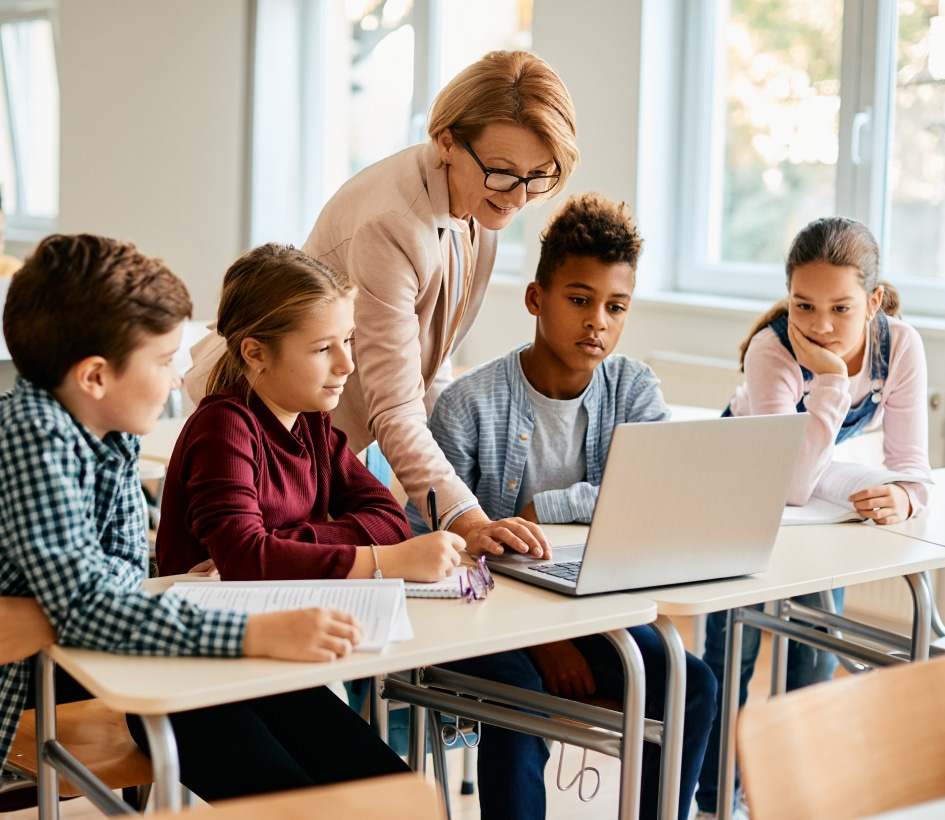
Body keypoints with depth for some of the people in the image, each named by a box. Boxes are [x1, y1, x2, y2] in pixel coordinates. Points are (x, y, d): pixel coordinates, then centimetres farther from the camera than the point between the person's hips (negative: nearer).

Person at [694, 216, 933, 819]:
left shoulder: (901, 346, -24)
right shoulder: (772, 349, -36)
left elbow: (911, 462, -20)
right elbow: (790, 487, -43)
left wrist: (903, 497, -44)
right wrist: (831, 378, -48)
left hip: (823, 488, 3)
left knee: (818, 647, 3)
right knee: (733, 648, -3)